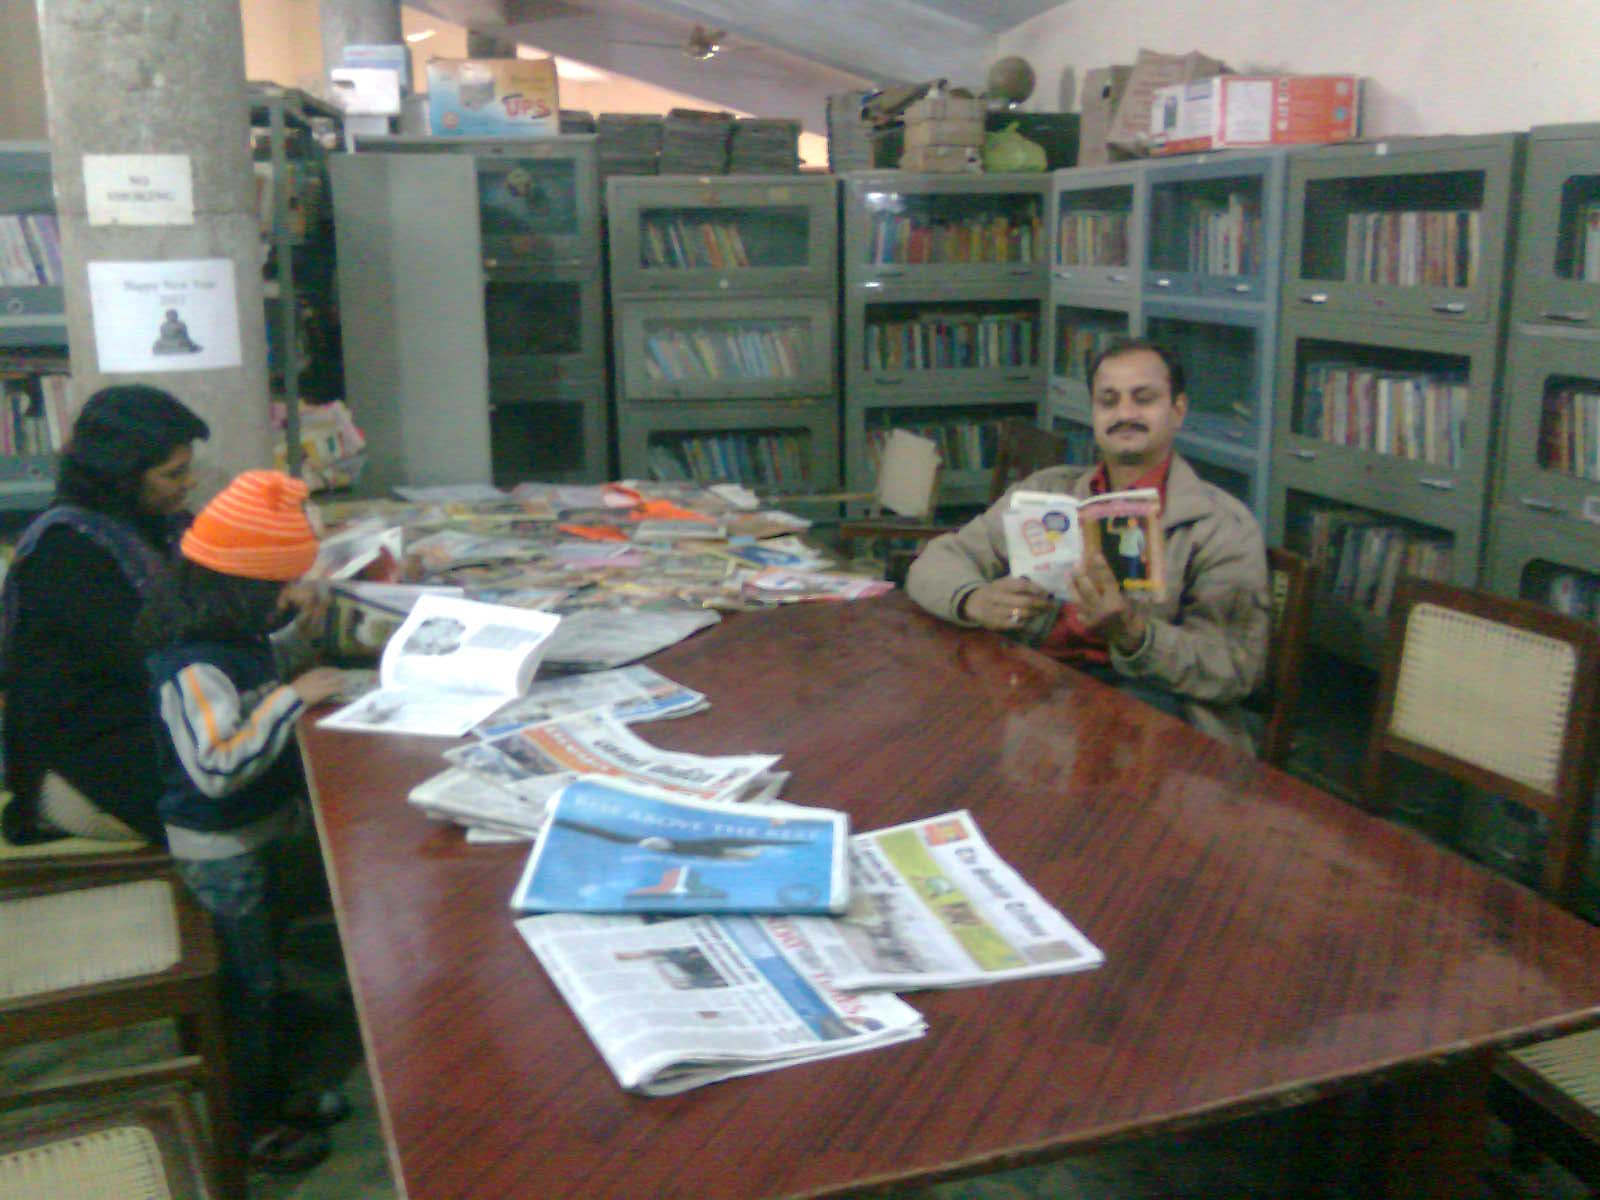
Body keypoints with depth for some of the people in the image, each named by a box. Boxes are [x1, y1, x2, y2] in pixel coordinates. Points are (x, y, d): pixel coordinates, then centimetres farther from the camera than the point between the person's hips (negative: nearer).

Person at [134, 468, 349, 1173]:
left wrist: (291, 620, 6)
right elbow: (216, 767, -38)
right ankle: (251, 1127, 26)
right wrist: (291, 698, -33)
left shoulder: (226, 633, -1)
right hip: (223, 850, -9)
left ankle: (271, 1096, 41)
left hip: (260, 831, 9)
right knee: (250, 984, 7)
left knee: (262, 973, 23)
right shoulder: (191, 666, -30)